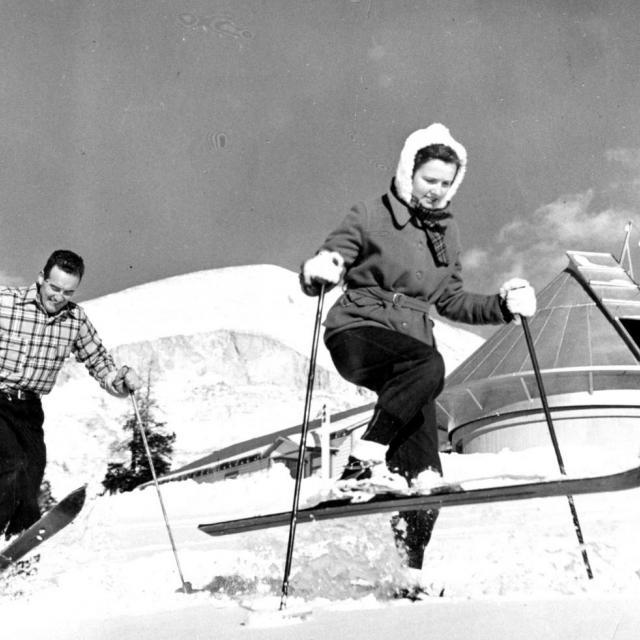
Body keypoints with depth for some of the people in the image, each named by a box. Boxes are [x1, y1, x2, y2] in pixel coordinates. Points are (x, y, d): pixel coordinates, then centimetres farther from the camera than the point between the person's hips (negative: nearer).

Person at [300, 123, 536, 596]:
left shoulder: (447, 230, 16)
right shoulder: (371, 216, 0)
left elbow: (449, 300, 23)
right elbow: (316, 277, -3)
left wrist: (502, 306, 10)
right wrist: (318, 271, -27)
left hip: (412, 345, 5)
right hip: (357, 333, -5)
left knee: (424, 472, -3)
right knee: (429, 364, -38)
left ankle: (412, 568, 17)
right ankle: (365, 460, -26)